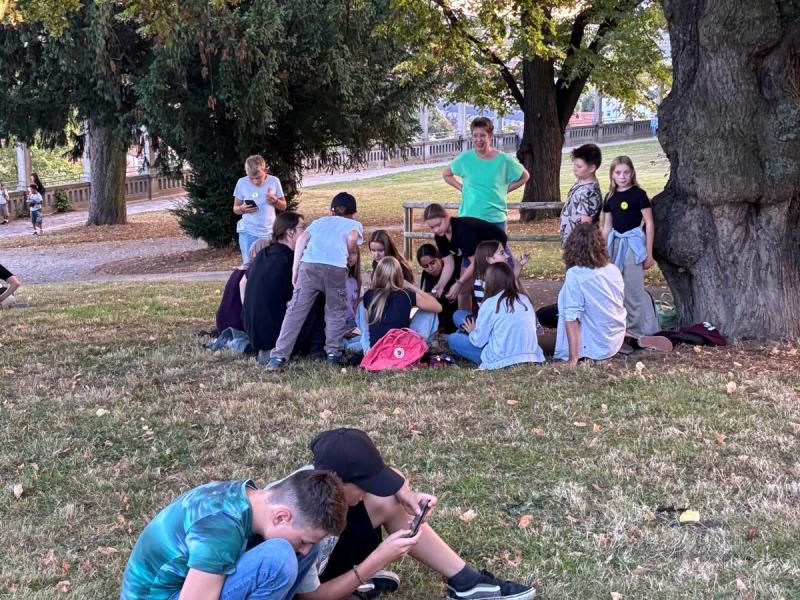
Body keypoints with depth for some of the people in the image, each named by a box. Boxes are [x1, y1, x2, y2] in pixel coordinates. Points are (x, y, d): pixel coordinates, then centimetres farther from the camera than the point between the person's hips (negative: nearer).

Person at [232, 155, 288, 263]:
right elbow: (235, 208, 5)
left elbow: (283, 206, 7)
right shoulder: (242, 183, -3)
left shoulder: (274, 181, -2)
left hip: (270, 232, 1)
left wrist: (275, 201, -15)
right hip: (248, 233, -1)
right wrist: (242, 209, -18)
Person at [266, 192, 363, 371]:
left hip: (309, 264, 2)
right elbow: (352, 239, 2)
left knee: (296, 310, 0)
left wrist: (295, 269, 14)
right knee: (336, 311, 17)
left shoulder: (320, 221, 33)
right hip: (336, 268, -1)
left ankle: (279, 356, -7)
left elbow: (302, 239, 16)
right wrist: (352, 254, 21)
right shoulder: (355, 224, 27)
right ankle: (334, 352, 9)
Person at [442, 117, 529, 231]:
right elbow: (446, 174, 14)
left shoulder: (504, 160, -4)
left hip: (496, 219, 0)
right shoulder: (465, 158, -2)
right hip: (468, 217, 0)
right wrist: (462, 188, 3)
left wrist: (506, 190, 2)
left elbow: (524, 176, 11)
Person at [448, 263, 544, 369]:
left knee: (453, 339, 7)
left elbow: (478, 341, -7)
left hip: (502, 361, -6)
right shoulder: (525, 299, 4)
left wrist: (472, 331, 18)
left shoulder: (490, 304, -10)